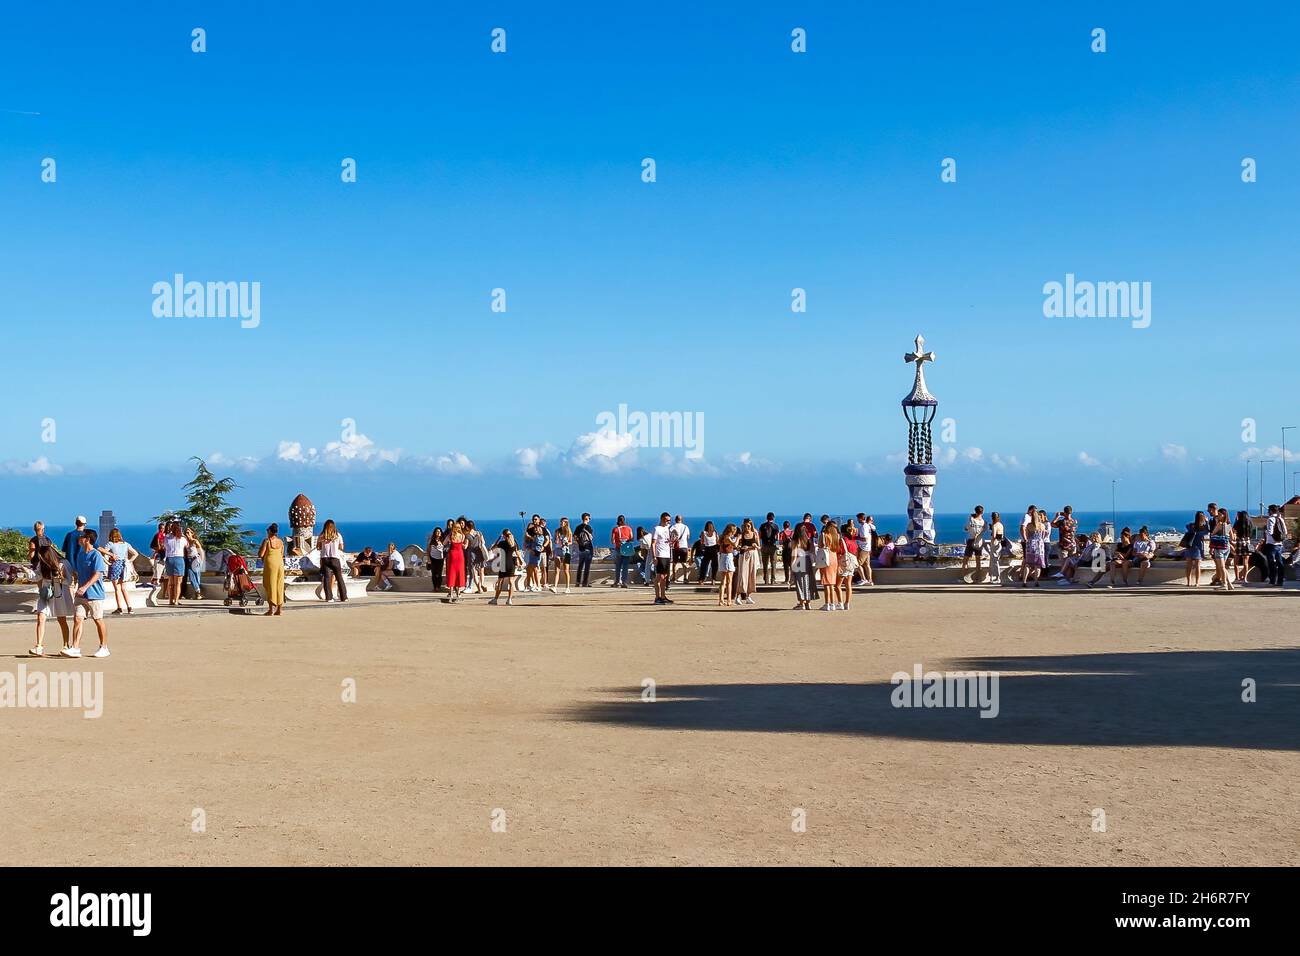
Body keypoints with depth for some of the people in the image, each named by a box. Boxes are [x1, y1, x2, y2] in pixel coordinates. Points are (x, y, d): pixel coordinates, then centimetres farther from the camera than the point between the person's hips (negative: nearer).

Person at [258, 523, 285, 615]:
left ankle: (271, 608, -2)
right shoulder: (280, 542, 8)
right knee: (279, 586, 8)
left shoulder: (267, 541, -7)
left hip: (270, 563, -4)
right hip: (280, 563, 4)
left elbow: (260, 554, -9)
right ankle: (279, 609, 8)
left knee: (270, 585, 1)